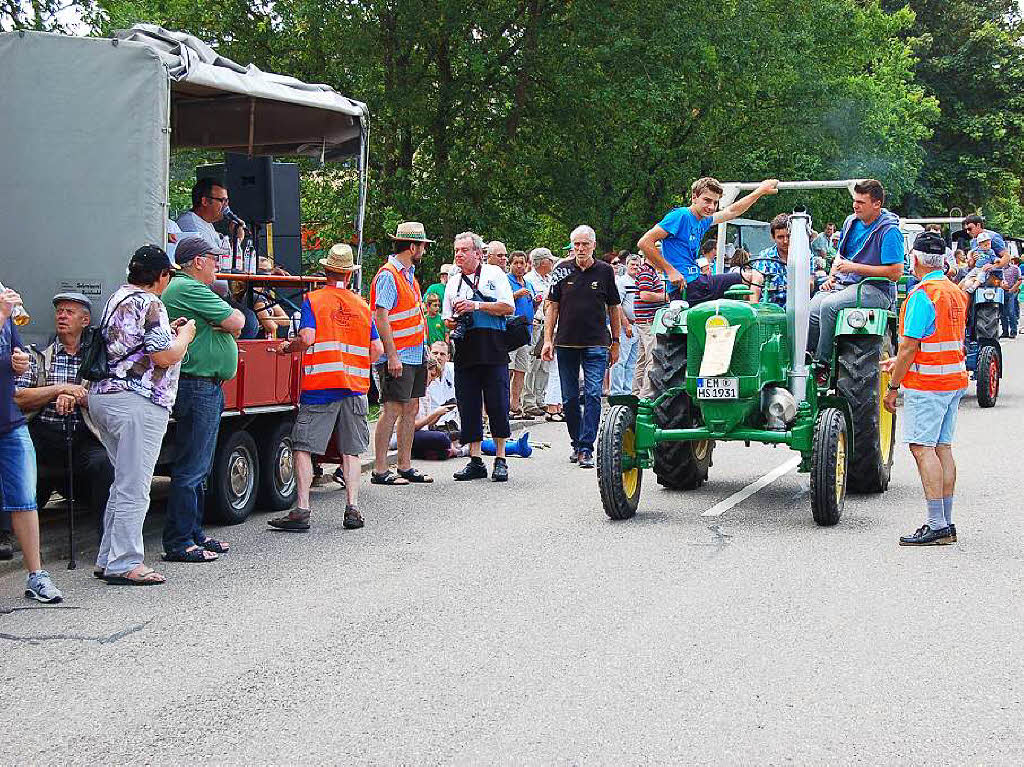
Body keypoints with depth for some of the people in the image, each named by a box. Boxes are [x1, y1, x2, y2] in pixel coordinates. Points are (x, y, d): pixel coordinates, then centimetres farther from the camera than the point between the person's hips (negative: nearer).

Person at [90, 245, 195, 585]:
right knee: (134, 489, -5)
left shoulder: (117, 298, 16)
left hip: (102, 396, 10)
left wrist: (168, 331, 22)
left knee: (124, 483, 17)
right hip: (137, 403, -10)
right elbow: (164, 357, -17)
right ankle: (124, 565, -3)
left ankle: (107, 559, 19)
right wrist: (184, 335, 1)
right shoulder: (149, 304, -13)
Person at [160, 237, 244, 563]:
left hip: (207, 388, 11)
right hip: (197, 386, -11)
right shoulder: (188, 289, -13)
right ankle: (178, 544, -5)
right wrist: (236, 315, 8)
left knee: (199, 469, 15)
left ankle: (195, 534, 23)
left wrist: (226, 325, -3)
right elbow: (236, 322, -15)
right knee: (190, 470, -8)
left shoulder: (185, 287, 22)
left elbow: (228, 327, 20)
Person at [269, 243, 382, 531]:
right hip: (355, 387, 4)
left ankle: (302, 510, -5)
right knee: (351, 451, 8)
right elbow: (377, 350, 10)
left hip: (319, 387, -3)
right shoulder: (362, 305, 12)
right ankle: (352, 509, 3)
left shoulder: (313, 300, 0)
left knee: (303, 448, 0)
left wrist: (287, 348, 5)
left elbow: (306, 338, -14)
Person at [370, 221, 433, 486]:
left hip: (415, 354, 9)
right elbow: (381, 317, -17)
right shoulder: (388, 275, -11)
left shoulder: (408, 274, 18)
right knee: (392, 410, -9)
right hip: (398, 356, -9)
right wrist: (392, 355, -21)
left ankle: (405, 466, 16)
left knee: (411, 409, 10)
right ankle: (380, 470, -6)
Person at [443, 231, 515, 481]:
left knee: (497, 403, -5)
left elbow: (508, 307, -4)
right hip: (465, 349, 4)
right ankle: (475, 461, 9)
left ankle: (500, 460, 3)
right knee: (468, 404, 2)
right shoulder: (453, 281, 18)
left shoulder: (494, 273, 6)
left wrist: (476, 305, -10)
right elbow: (447, 319, 22)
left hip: (493, 348, -4)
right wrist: (453, 322, -2)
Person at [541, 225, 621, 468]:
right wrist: (548, 340, 0)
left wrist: (615, 342, 10)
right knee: (570, 398, 8)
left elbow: (613, 308, 9)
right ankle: (576, 444, 22)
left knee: (592, 395, -11)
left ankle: (586, 449, -11)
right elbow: (553, 306, 7)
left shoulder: (605, 271, 2)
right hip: (566, 343, 2)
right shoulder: (562, 270, 4)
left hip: (596, 344, -2)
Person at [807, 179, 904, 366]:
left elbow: (895, 273, -17)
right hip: (844, 283, 7)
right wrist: (831, 277, 7)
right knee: (812, 310, -19)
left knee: (829, 305, -31)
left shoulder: (889, 231, -11)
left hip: (876, 289, -7)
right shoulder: (851, 221, 13)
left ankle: (822, 364, -23)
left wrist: (854, 267, -16)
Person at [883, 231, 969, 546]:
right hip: (954, 380, 9)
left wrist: (892, 387, -10)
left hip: (926, 385, -9)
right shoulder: (956, 293, 13)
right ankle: (946, 522, 12)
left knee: (923, 449, -8)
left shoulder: (922, 295, -15)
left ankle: (937, 525, -11)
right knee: (942, 448, 10)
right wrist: (899, 361, 25)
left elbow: (910, 347, -17)